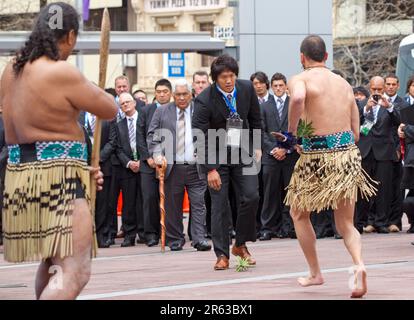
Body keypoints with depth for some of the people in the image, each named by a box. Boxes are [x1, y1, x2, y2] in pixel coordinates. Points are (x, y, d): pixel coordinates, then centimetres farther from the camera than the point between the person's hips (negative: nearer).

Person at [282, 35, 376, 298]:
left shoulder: (301, 79, -3)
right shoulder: (344, 84, 14)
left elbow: (298, 98, -29)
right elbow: (356, 132, 13)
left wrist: (291, 132, -16)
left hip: (317, 157, -4)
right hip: (348, 154, 4)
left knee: (299, 214, 21)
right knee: (346, 224, 11)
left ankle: (315, 273, 23)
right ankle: (359, 264, -17)